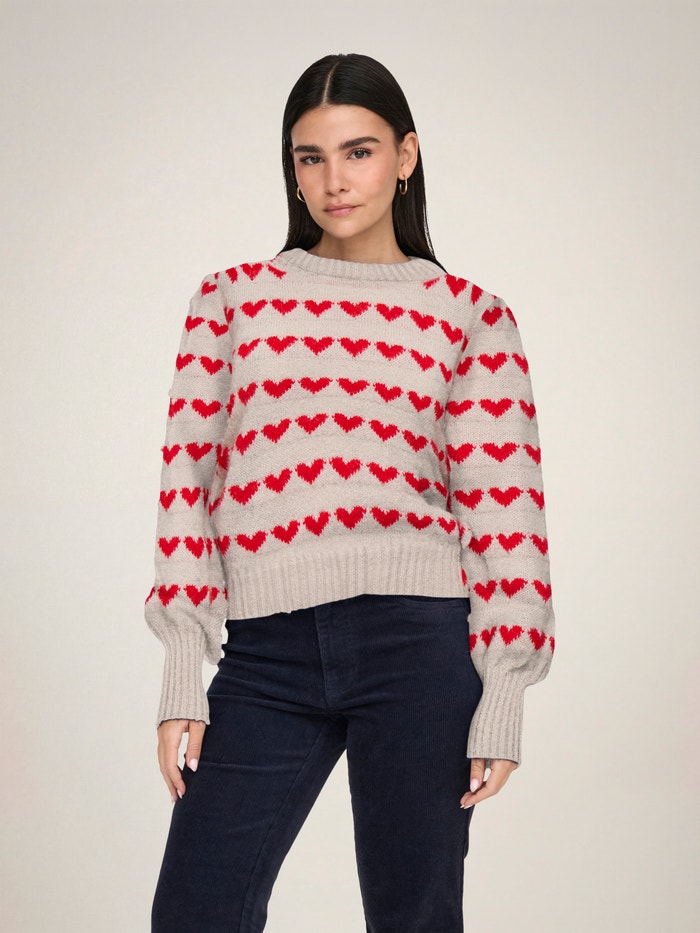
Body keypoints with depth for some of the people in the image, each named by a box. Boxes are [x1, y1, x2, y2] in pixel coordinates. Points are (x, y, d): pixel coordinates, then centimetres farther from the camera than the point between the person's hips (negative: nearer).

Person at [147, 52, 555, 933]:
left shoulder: (470, 315, 6)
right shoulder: (233, 296, 11)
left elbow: (502, 506, 2)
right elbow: (190, 476, 7)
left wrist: (503, 696, -4)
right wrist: (183, 673, 1)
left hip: (416, 639, -2)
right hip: (266, 654, 2)